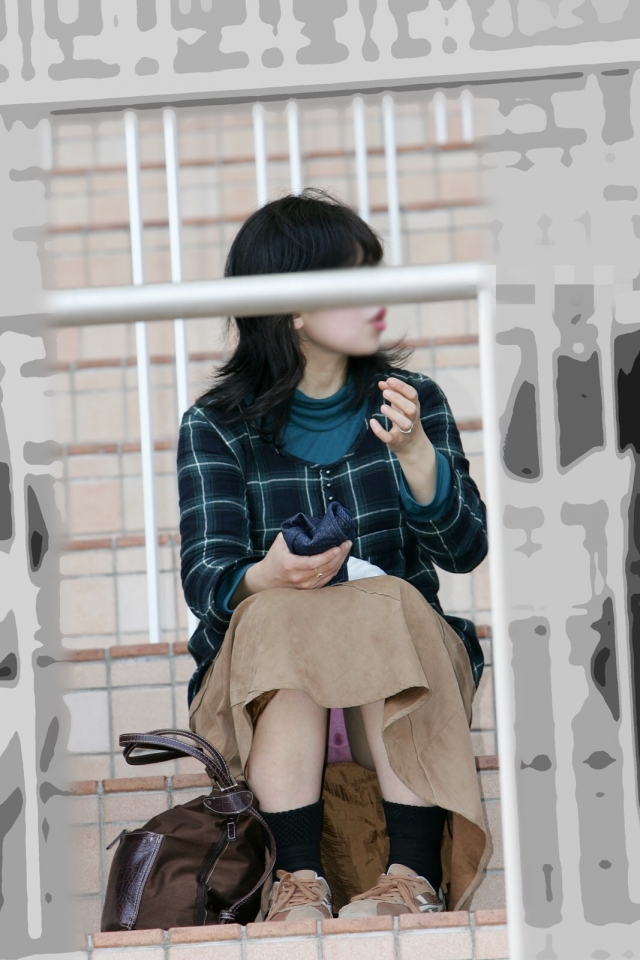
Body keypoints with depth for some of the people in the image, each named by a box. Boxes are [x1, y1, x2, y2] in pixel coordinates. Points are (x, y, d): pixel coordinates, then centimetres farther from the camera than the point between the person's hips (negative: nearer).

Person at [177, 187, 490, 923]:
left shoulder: (412, 400, 8)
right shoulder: (216, 427, 2)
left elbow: (464, 552, -1)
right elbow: (205, 575, -10)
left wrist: (414, 453, -18)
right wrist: (268, 577, -33)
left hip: (406, 654, 1)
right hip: (261, 665, -1)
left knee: (387, 604, -30)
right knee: (282, 618, -32)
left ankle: (414, 875, -39)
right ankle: (297, 878, -42)